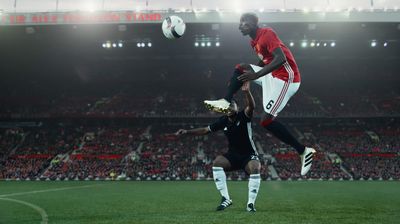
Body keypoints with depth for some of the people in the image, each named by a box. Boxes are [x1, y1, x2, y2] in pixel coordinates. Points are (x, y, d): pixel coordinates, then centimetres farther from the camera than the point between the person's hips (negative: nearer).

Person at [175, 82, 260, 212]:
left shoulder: (244, 116, -14)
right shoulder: (223, 121, -3)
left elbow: (251, 106, -36)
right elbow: (206, 130, 7)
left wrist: (247, 92, -56)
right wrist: (187, 132, -3)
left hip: (249, 155, -4)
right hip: (233, 156, 4)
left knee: (255, 168, -36)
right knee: (217, 162, -24)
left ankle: (251, 203, -22)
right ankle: (226, 199, -19)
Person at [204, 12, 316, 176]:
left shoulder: (266, 33, -17)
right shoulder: (255, 41, 13)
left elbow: (281, 59, -29)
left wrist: (256, 75, -34)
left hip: (285, 78, -10)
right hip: (272, 75, 10)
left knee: (267, 121, -14)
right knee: (240, 69, 11)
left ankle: (303, 151, -9)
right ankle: (226, 102, 4)